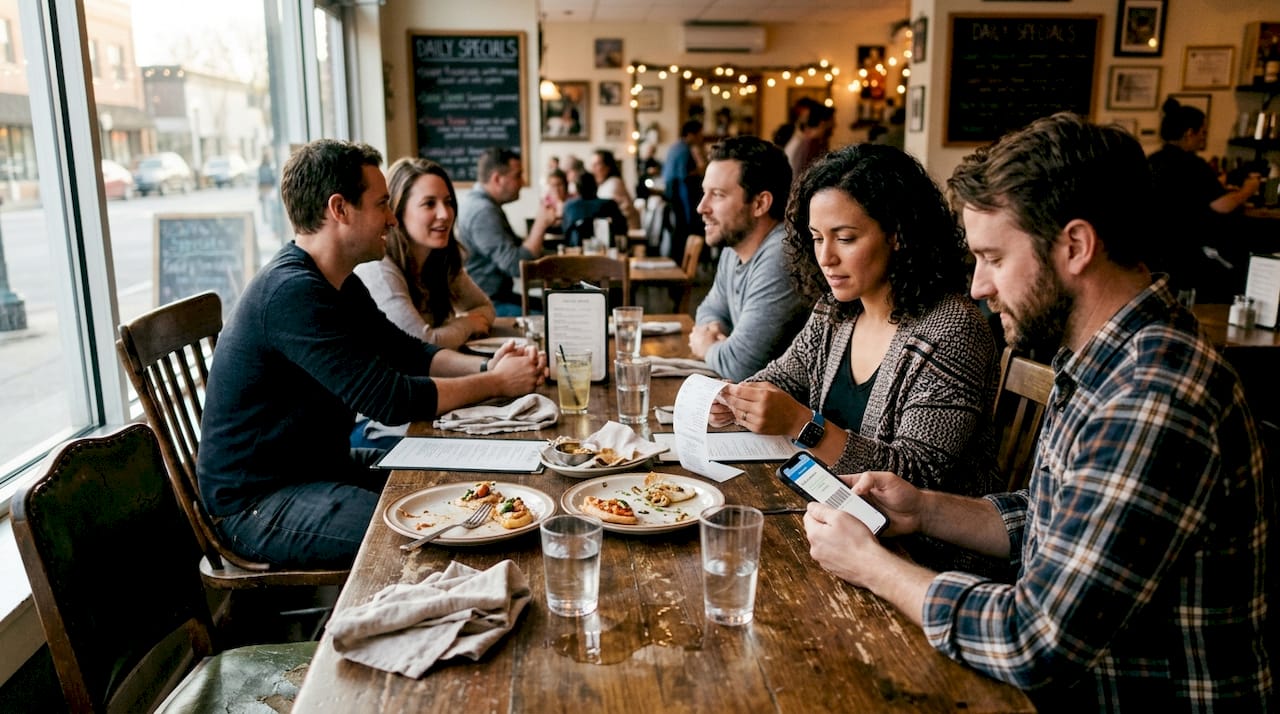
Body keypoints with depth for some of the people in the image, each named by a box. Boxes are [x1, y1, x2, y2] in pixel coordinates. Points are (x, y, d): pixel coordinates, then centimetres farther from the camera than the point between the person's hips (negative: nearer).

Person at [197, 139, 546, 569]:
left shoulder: (336, 283, 8)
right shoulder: (292, 292, -25)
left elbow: (406, 352, 12)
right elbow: (391, 400, -26)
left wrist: (485, 367, -6)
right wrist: (498, 383, -16)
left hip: (321, 464, 10)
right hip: (259, 501, -10)